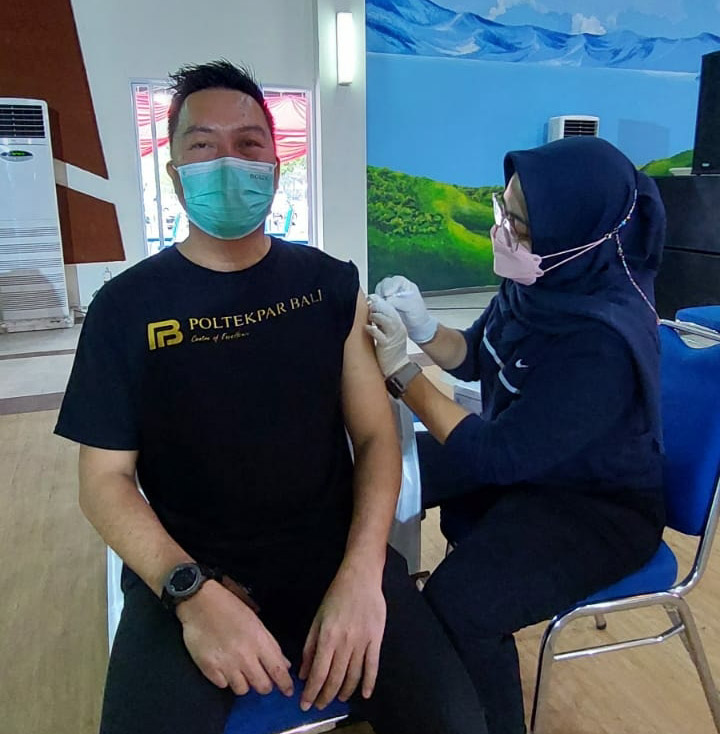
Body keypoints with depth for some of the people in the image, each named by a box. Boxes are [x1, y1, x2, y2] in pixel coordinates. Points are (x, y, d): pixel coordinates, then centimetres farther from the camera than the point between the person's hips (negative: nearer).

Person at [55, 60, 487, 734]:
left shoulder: (331, 284, 2)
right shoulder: (126, 305, -1)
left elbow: (375, 434, 1)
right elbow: (105, 478, -2)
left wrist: (361, 572, -14)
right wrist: (192, 592, -17)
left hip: (332, 553, 1)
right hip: (186, 573, 0)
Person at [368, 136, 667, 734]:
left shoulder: (603, 342, -33)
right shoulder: (543, 283, -9)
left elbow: (499, 457, -29)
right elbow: (474, 358, 7)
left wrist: (401, 370, -25)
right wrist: (423, 329, -15)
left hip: (598, 506, -8)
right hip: (522, 455, 8)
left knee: (455, 609, -26)